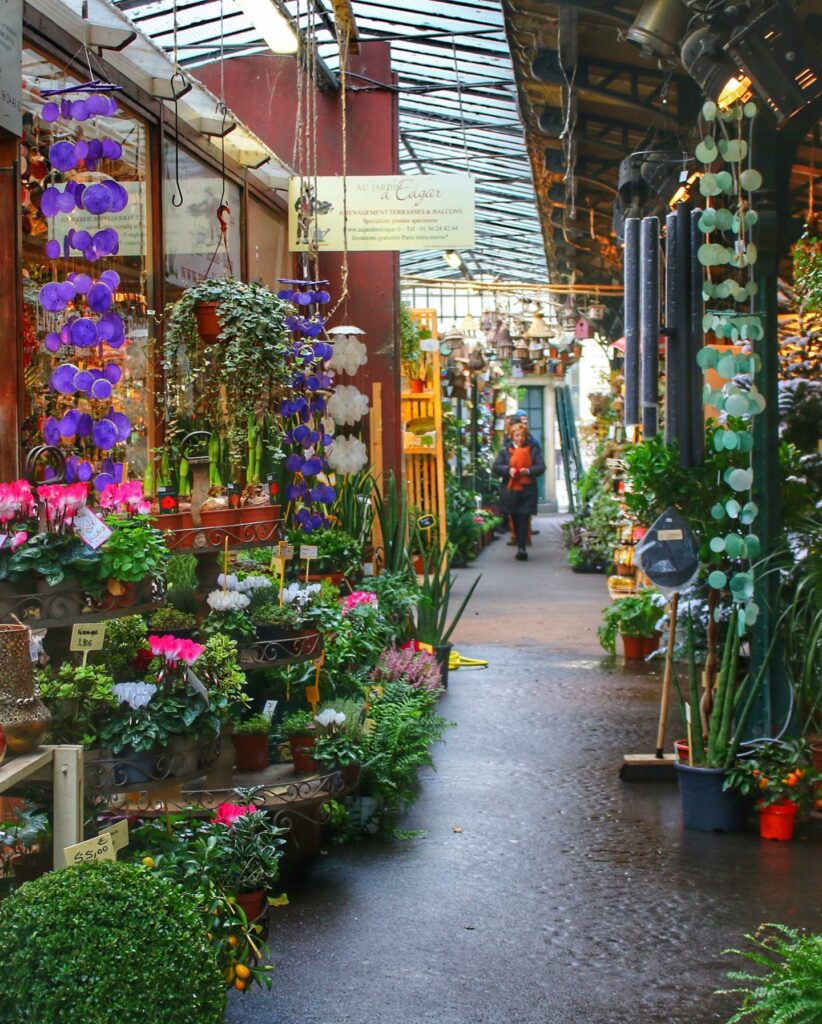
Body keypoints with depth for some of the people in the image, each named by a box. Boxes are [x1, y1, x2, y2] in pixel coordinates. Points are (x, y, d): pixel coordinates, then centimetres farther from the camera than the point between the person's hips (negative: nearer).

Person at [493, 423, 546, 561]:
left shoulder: (533, 449, 7)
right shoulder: (505, 450, 8)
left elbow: (541, 467, 1)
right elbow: (496, 467, 3)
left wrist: (529, 470, -18)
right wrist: (508, 469, -16)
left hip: (527, 490, -1)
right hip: (510, 490, 2)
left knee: (523, 519, -10)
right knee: (515, 519, 7)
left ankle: (521, 547, -14)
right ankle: (521, 547, 18)